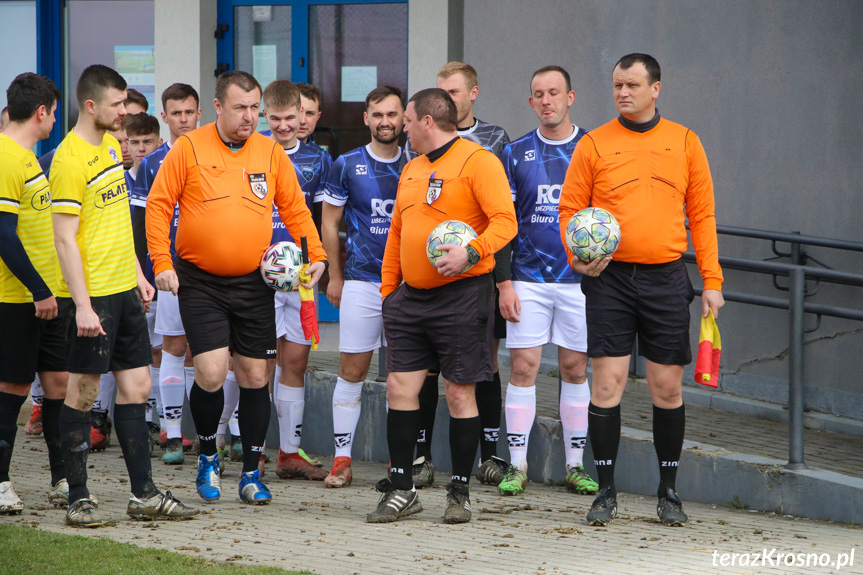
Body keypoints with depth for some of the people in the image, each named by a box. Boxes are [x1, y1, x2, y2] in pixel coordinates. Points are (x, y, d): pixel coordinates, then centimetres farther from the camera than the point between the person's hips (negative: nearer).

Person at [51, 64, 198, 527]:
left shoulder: (110, 146, 11)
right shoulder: (70, 159, -15)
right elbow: (64, 238, -17)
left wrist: (137, 275, 20)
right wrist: (82, 304, -20)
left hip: (123, 289, 8)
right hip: (91, 294, -8)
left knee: (136, 387, 8)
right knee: (84, 393, 0)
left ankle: (143, 493, 13)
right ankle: (78, 498, 8)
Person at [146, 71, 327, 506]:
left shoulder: (271, 153, 5)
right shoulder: (188, 149, -4)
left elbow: (295, 209, 12)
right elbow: (158, 205, -2)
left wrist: (316, 255, 0)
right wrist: (162, 262, -9)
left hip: (255, 283, 3)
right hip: (201, 283, -3)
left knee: (254, 376, 4)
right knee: (211, 373, -13)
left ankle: (251, 473, 15)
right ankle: (208, 454, 12)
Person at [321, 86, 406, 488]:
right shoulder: (348, 165, 2)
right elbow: (329, 223, 8)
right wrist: (335, 276, 6)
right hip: (361, 281, -2)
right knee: (352, 370, -3)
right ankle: (342, 459, 1)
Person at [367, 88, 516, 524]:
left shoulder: (478, 162, -7)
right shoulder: (411, 170, 19)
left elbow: (504, 221, -15)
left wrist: (472, 252, -30)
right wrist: (387, 290, 19)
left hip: (461, 294, -7)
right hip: (411, 297, 7)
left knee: (460, 394, -2)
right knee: (400, 387, 1)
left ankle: (459, 493, 7)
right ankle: (401, 490, 8)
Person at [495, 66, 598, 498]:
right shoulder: (516, 153, 6)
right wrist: (504, 282, -1)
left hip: (580, 278, 0)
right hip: (528, 278, 0)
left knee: (575, 369, 4)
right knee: (523, 368, -3)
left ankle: (575, 465, 11)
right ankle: (517, 466, 3)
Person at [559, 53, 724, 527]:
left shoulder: (684, 142, 7)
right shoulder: (593, 145, 3)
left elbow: (702, 213, 8)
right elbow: (570, 208, 6)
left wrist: (712, 280, 3)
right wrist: (577, 255, -12)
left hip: (666, 278, 1)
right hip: (609, 279, -1)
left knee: (667, 388, 3)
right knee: (607, 382, -5)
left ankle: (668, 492, 15)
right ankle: (606, 492, 3)